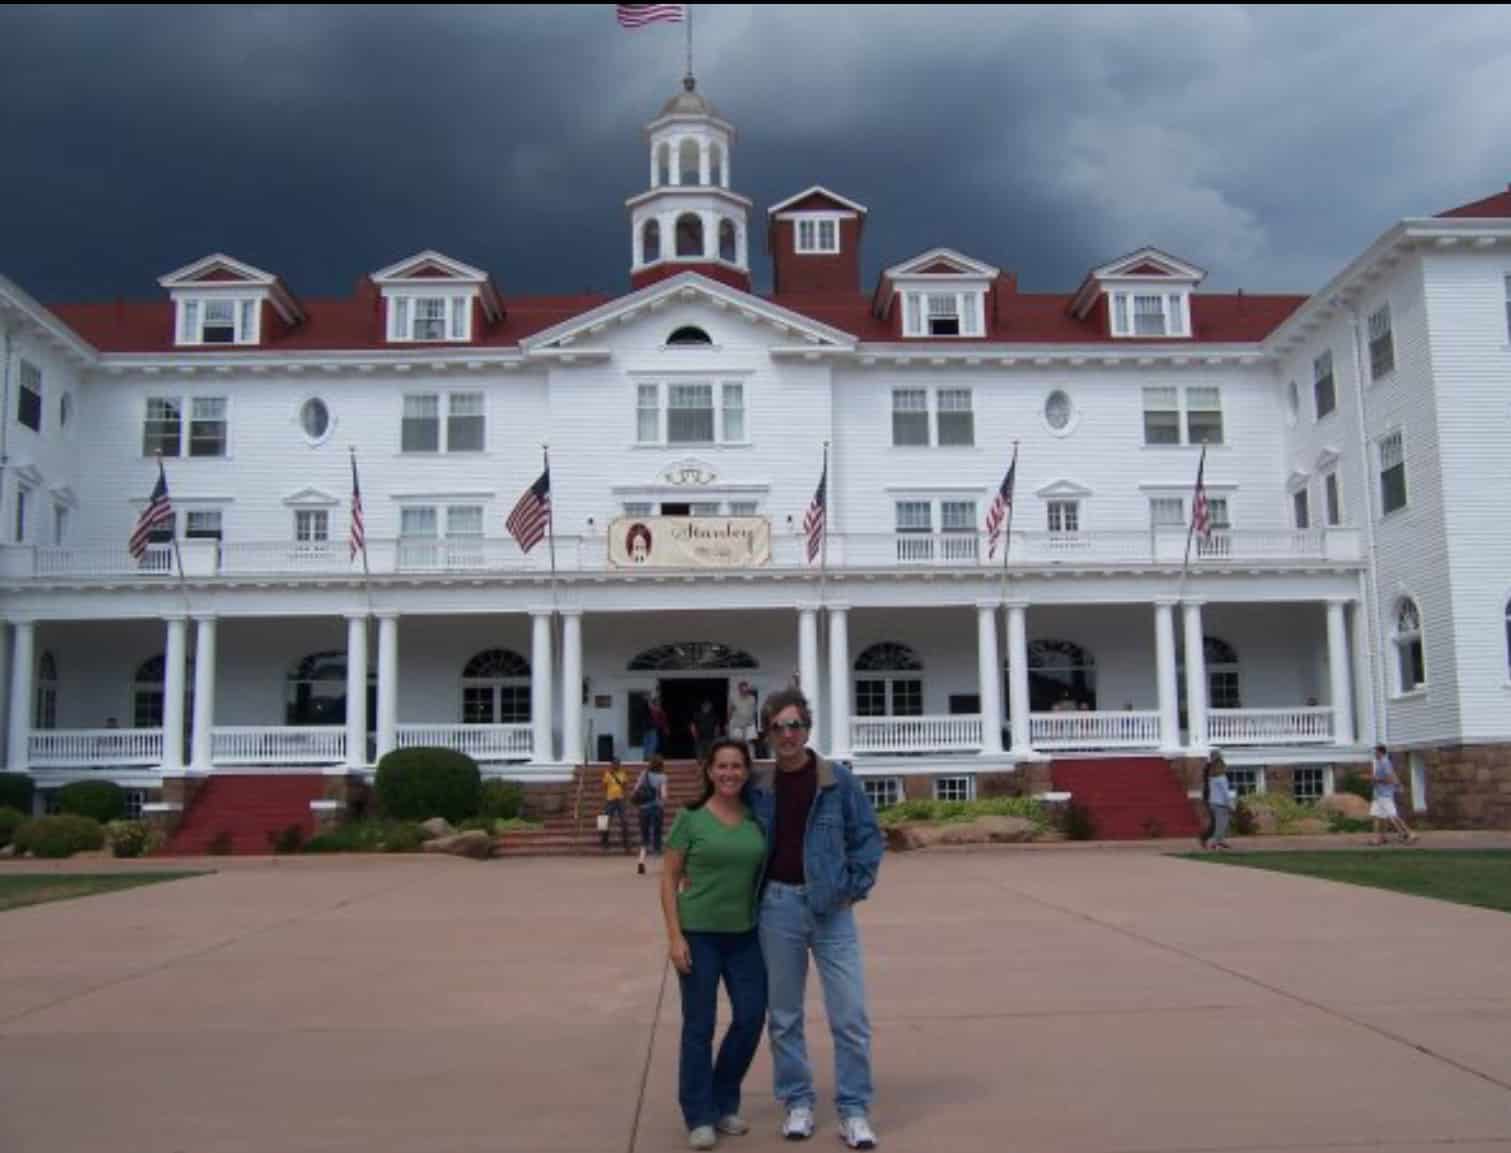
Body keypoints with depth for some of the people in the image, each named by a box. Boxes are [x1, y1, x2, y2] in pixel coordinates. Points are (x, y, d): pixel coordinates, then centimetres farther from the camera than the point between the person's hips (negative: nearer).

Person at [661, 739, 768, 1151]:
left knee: (751, 1018, 6)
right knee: (699, 1026, 3)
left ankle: (725, 1104, 26)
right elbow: (669, 879, -4)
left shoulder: (757, 819, 3)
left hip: (745, 934, 4)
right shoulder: (691, 819, -6)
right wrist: (674, 936, -11)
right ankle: (699, 1117, 16)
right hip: (699, 933, -4)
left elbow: (766, 874, 9)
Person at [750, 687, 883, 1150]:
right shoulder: (759, 789, 2)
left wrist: (854, 886, -8)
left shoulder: (838, 780, -4)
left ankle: (854, 1110, 9)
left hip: (831, 908, -2)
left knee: (850, 1015, -2)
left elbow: (867, 835, 0)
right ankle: (797, 1103, 22)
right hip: (778, 907, 2)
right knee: (784, 1015, 9)